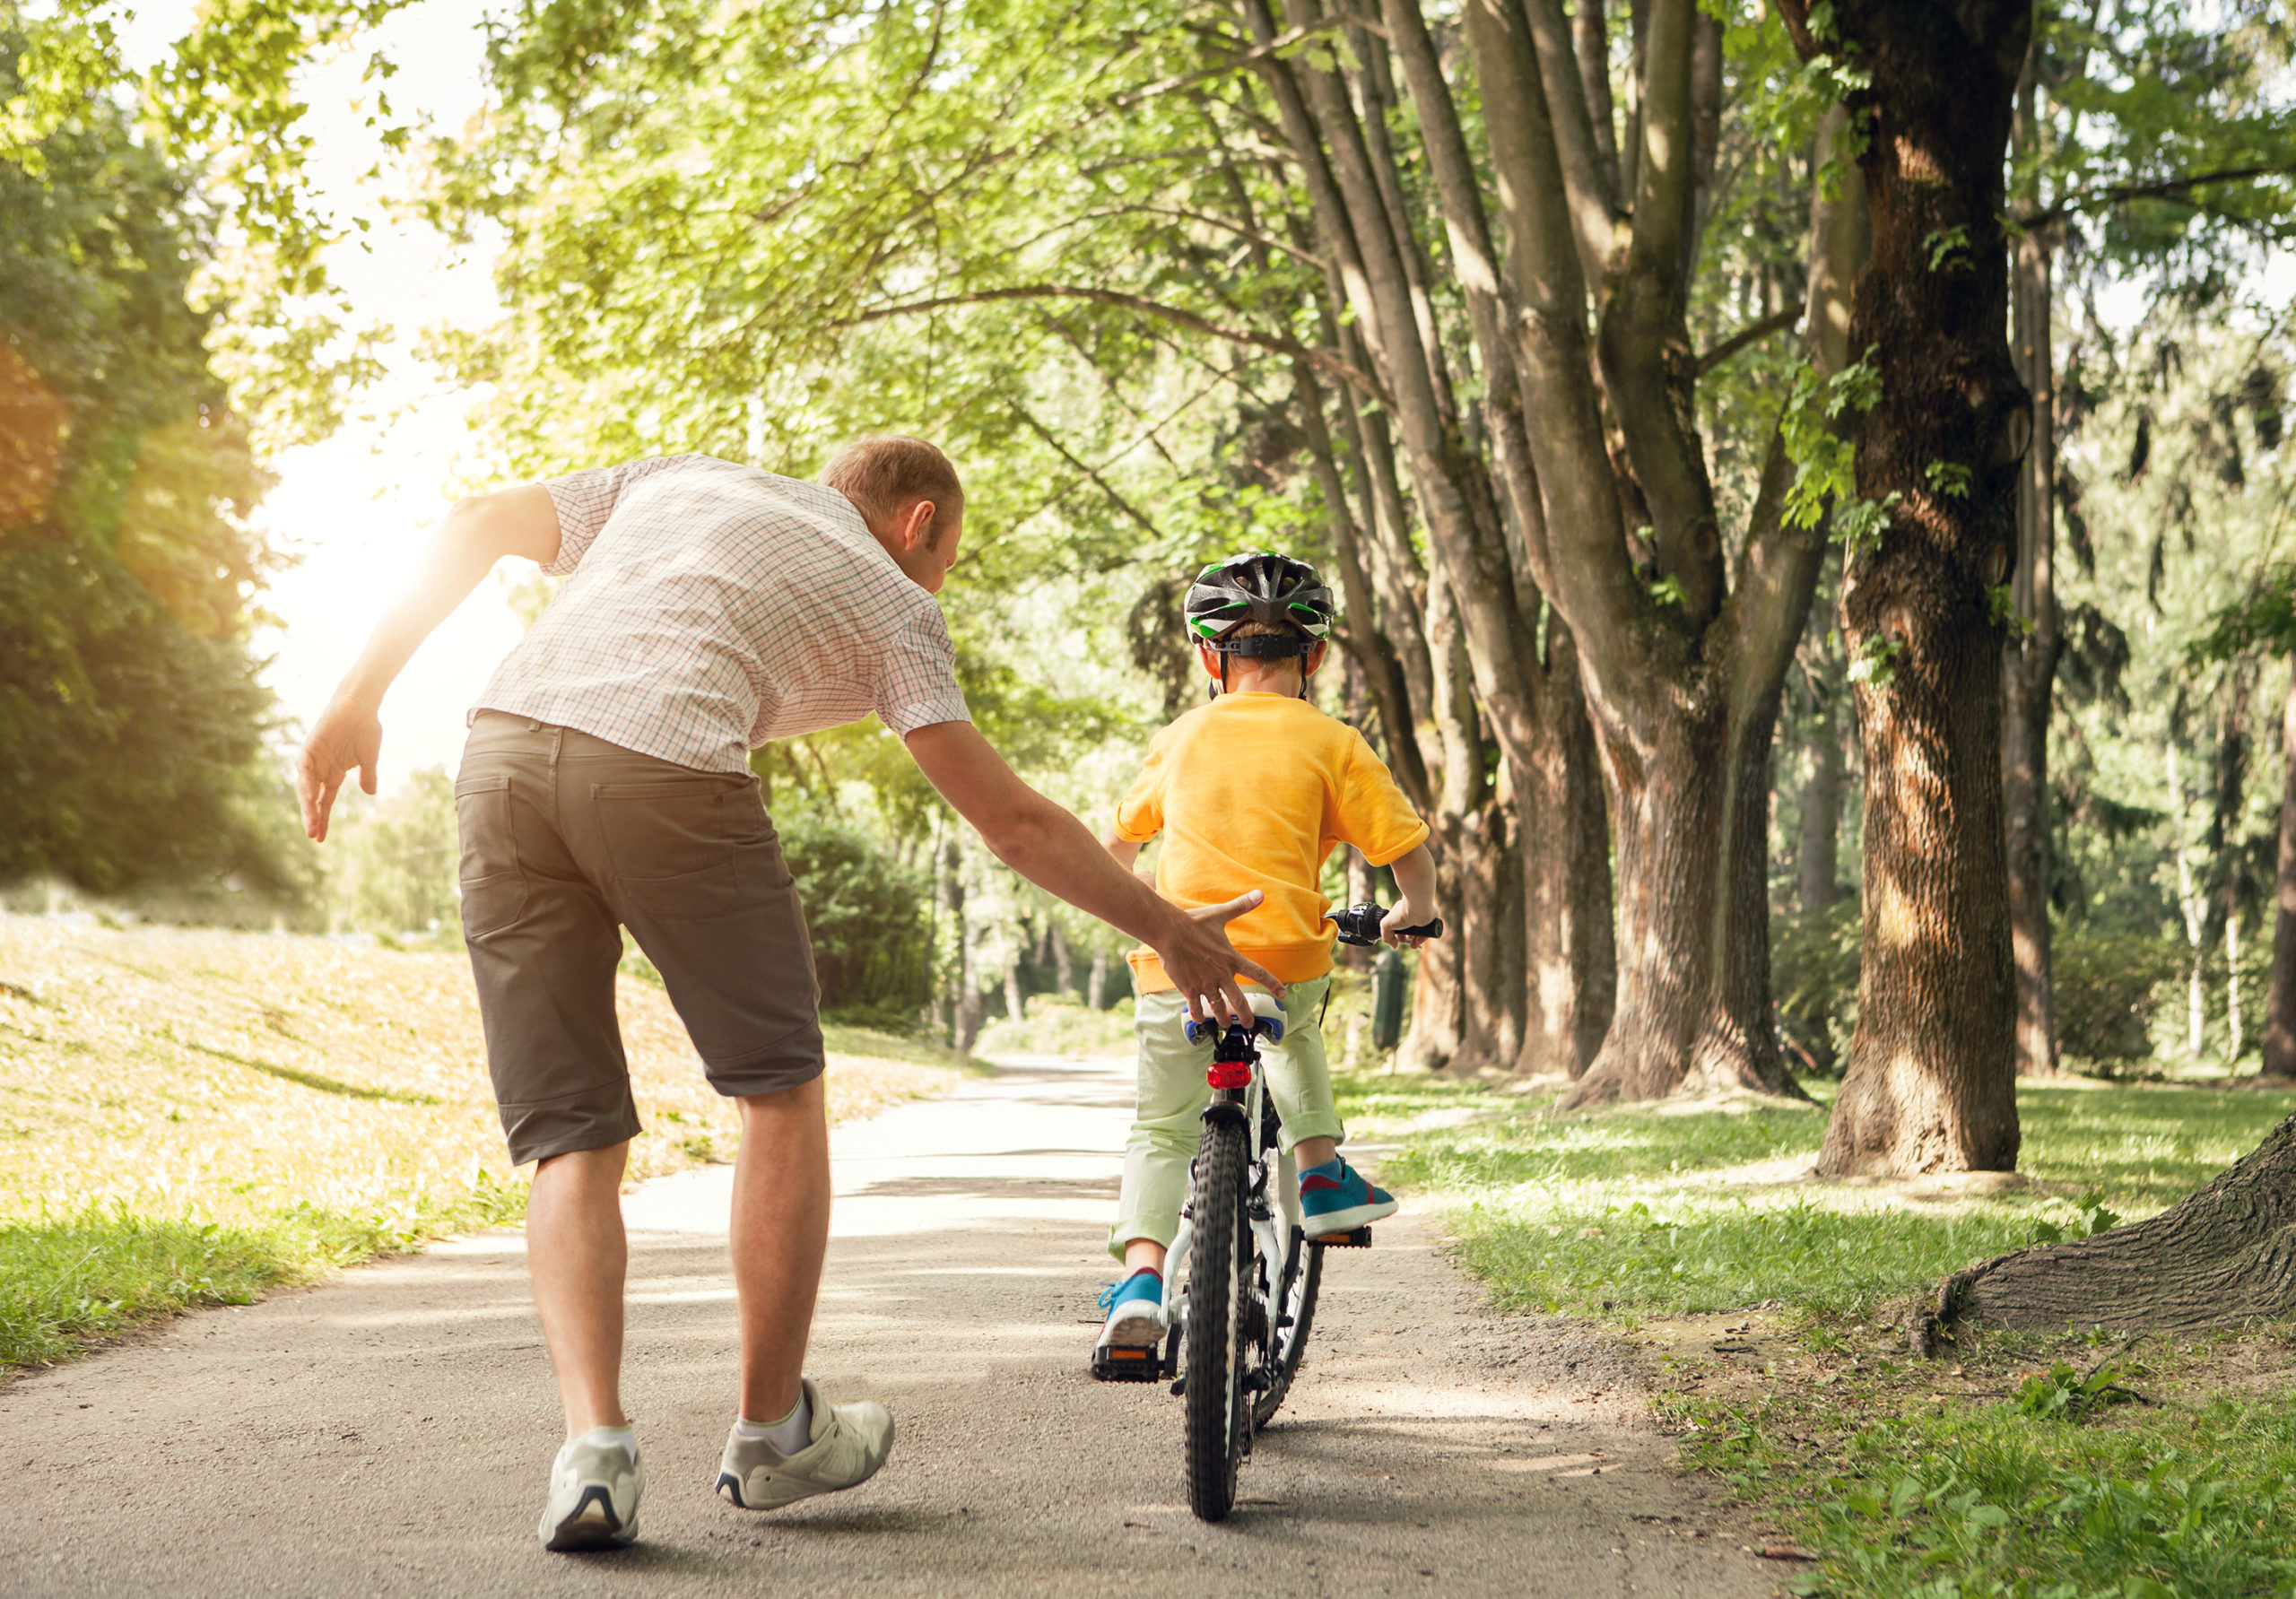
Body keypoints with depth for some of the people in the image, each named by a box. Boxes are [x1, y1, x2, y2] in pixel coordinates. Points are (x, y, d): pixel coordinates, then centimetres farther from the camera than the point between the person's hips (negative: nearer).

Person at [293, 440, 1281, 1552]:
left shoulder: (685, 479, 33)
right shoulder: (888, 599, 20)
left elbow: (476, 528, 22)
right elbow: (1012, 822, 15)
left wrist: (359, 700, 22)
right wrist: (1169, 931, 24)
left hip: (502, 753, 4)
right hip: (665, 771, -4)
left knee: (569, 1136, 9)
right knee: (780, 1088, 15)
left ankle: (594, 1442, -7)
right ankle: (772, 1434, 21)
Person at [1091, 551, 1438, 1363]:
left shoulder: (1181, 738, 12)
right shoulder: (1333, 744, 3)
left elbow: (1115, 845, 25)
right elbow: (1411, 857, 1)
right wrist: (1410, 916, 22)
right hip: (1284, 962, 0)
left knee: (1160, 1131, 9)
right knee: (1296, 1025, 34)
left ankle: (1141, 1273, -11)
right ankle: (1321, 1174, 26)